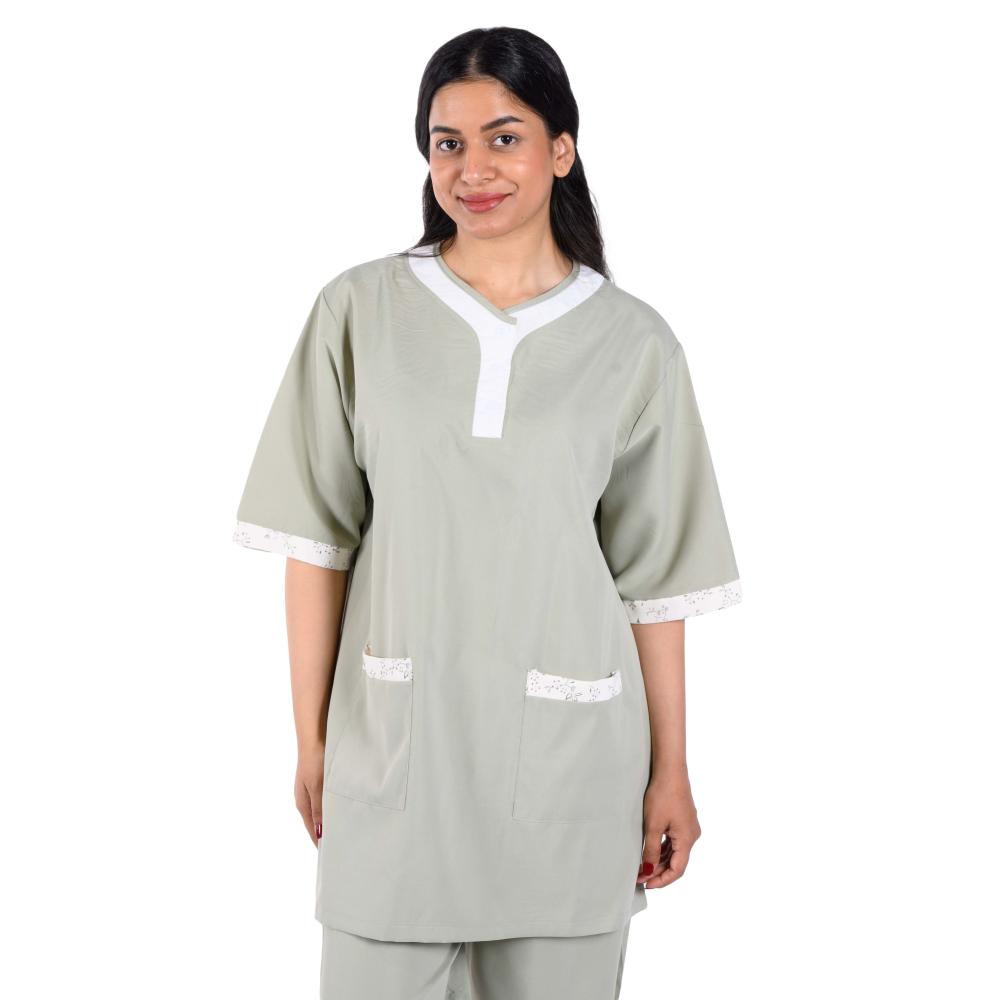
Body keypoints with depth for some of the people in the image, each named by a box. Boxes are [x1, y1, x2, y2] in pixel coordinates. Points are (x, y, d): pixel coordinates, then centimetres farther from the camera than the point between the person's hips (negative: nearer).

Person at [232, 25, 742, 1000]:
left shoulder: (633, 344, 0)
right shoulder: (358, 312, -1)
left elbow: (654, 573, 2)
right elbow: (318, 537, 1)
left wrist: (670, 772, 2)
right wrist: (311, 736, 0)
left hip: (565, 748, 0)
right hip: (393, 736, 0)